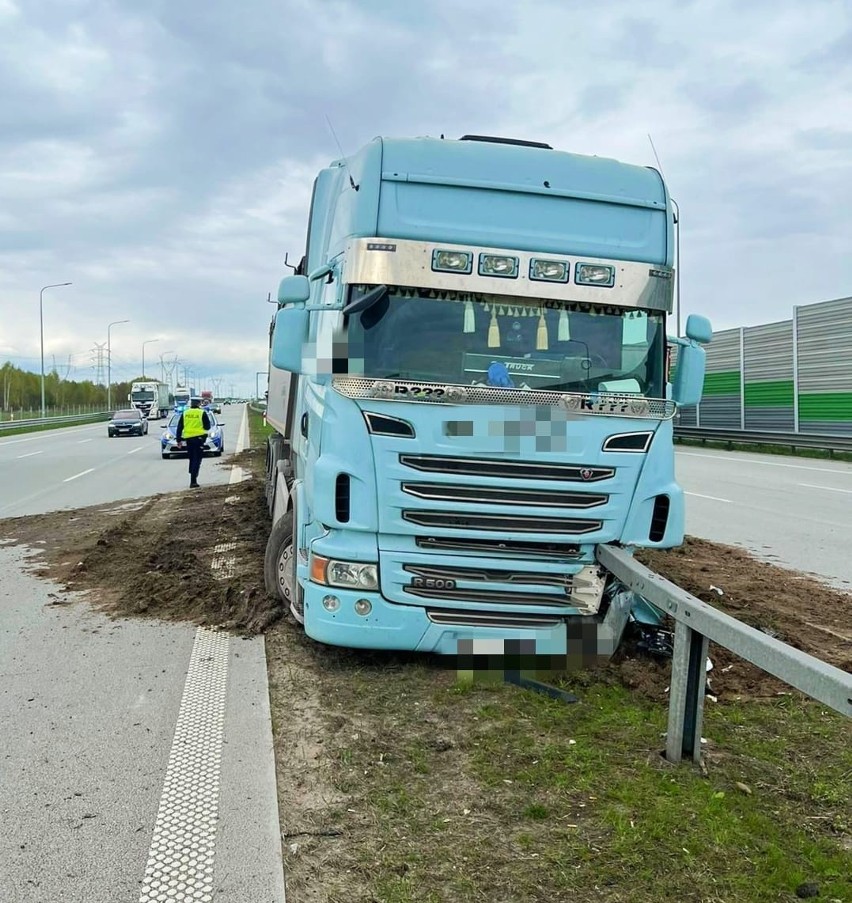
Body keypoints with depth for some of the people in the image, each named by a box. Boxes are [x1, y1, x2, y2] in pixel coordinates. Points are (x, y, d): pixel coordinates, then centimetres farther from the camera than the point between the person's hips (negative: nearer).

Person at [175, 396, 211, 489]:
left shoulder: (185, 413, 5)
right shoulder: (202, 413, -6)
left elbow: (179, 428, 7)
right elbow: (208, 426, -1)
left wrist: (179, 440, 13)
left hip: (188, 439, 4)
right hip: (199, 438, -4)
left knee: (192, 459, 18)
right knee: (197, 460, -2)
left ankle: (193, 479, 23)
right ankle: (193, 481, -11)